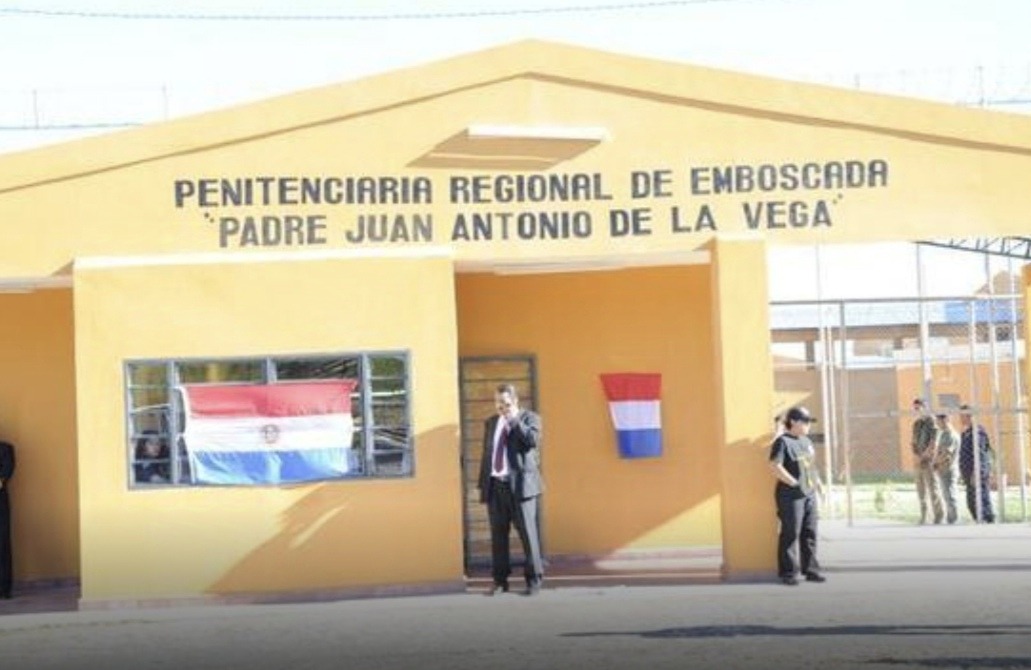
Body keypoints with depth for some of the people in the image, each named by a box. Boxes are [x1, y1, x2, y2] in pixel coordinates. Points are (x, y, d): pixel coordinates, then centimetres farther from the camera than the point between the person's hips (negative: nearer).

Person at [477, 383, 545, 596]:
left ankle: (534, 580, 3)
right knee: (498, 535, 5)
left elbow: (532, 440, -15)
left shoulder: (529, 418, 3)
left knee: (528, 534, -4)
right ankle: (500, 581, 11)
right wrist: (483, 484, 12)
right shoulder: (491, 423, 18)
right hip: (495, 485, 5)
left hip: (520, 485, -5)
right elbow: (486, 454, 18)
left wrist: (514, 420, -11)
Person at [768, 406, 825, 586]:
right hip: (791, 496, -8)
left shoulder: (806, 441, 17)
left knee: (809, 534, 11)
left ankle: (811, 570, 17)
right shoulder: (783, 442, -11)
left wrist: (816, 481, 16)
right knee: (791, 534, -5)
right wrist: (794, 483, -19)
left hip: (809, 494, 8)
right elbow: (775, 466, -20)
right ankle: (788, 573, 0)